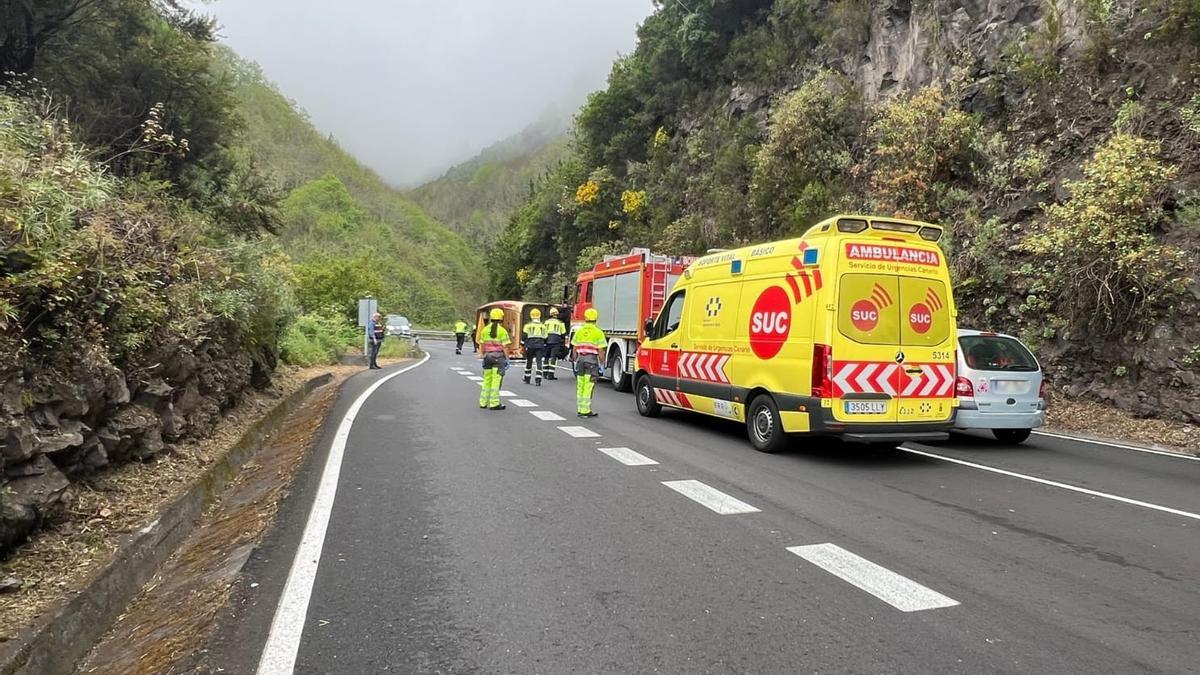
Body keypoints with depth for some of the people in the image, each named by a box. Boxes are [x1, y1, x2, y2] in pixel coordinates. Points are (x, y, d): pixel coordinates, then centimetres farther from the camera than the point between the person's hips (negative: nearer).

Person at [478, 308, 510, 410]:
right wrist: (507, 359, -6)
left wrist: (483, 356, 17)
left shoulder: (485, 330, 4)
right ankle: (494, 404, 0)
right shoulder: (502, 331, -9)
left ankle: (483, 402, 19)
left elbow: (482, 344, 7)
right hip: (499, 357, -5)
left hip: (488, 356, 5)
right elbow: (504, 346, -12)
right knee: (496, 380, -1)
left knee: (487, 380, 14)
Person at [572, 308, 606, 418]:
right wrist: (601, 365, -3)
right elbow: (600, 350, -9)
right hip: (592, 360, -5)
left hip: (581, 360, 5)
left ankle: (580, 409, 19)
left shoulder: (579, 331, 8)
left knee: (580, 386, 12)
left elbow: (574, 348, 9)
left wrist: (575, 361, 17)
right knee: (588, 387, -4)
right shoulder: (598, 332, -5)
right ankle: (585, 411, -4)